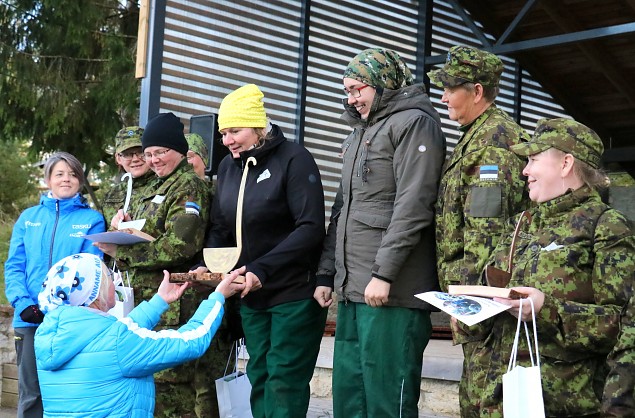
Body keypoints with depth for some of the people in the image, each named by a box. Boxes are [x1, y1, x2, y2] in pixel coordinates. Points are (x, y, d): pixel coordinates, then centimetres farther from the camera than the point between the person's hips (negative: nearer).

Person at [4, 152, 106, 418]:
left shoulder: (92, 219, 5)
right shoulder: (28, 217, 13)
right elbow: (14, 266, 7)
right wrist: (22, 303, -10)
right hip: (30, 318, 2)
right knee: (30, 392, 6)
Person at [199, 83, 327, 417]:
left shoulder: (294, 159, -12)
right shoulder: (228, 166, 8)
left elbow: (311, 227, -20)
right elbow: (220, 229, 12)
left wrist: (261, 269, -28)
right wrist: (207, 265, -8)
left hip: (295, 292, -6)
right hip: (251, 295, 6)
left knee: (284, 382, -6)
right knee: (260, 378, 9)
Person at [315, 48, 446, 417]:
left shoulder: (413, 123, -4)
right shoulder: (359, 133, 24)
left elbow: (413, 206, -15)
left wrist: (384, 273, -19)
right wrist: (327, 273, 18)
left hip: (390, 290, -9)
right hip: (352, 290, 9)